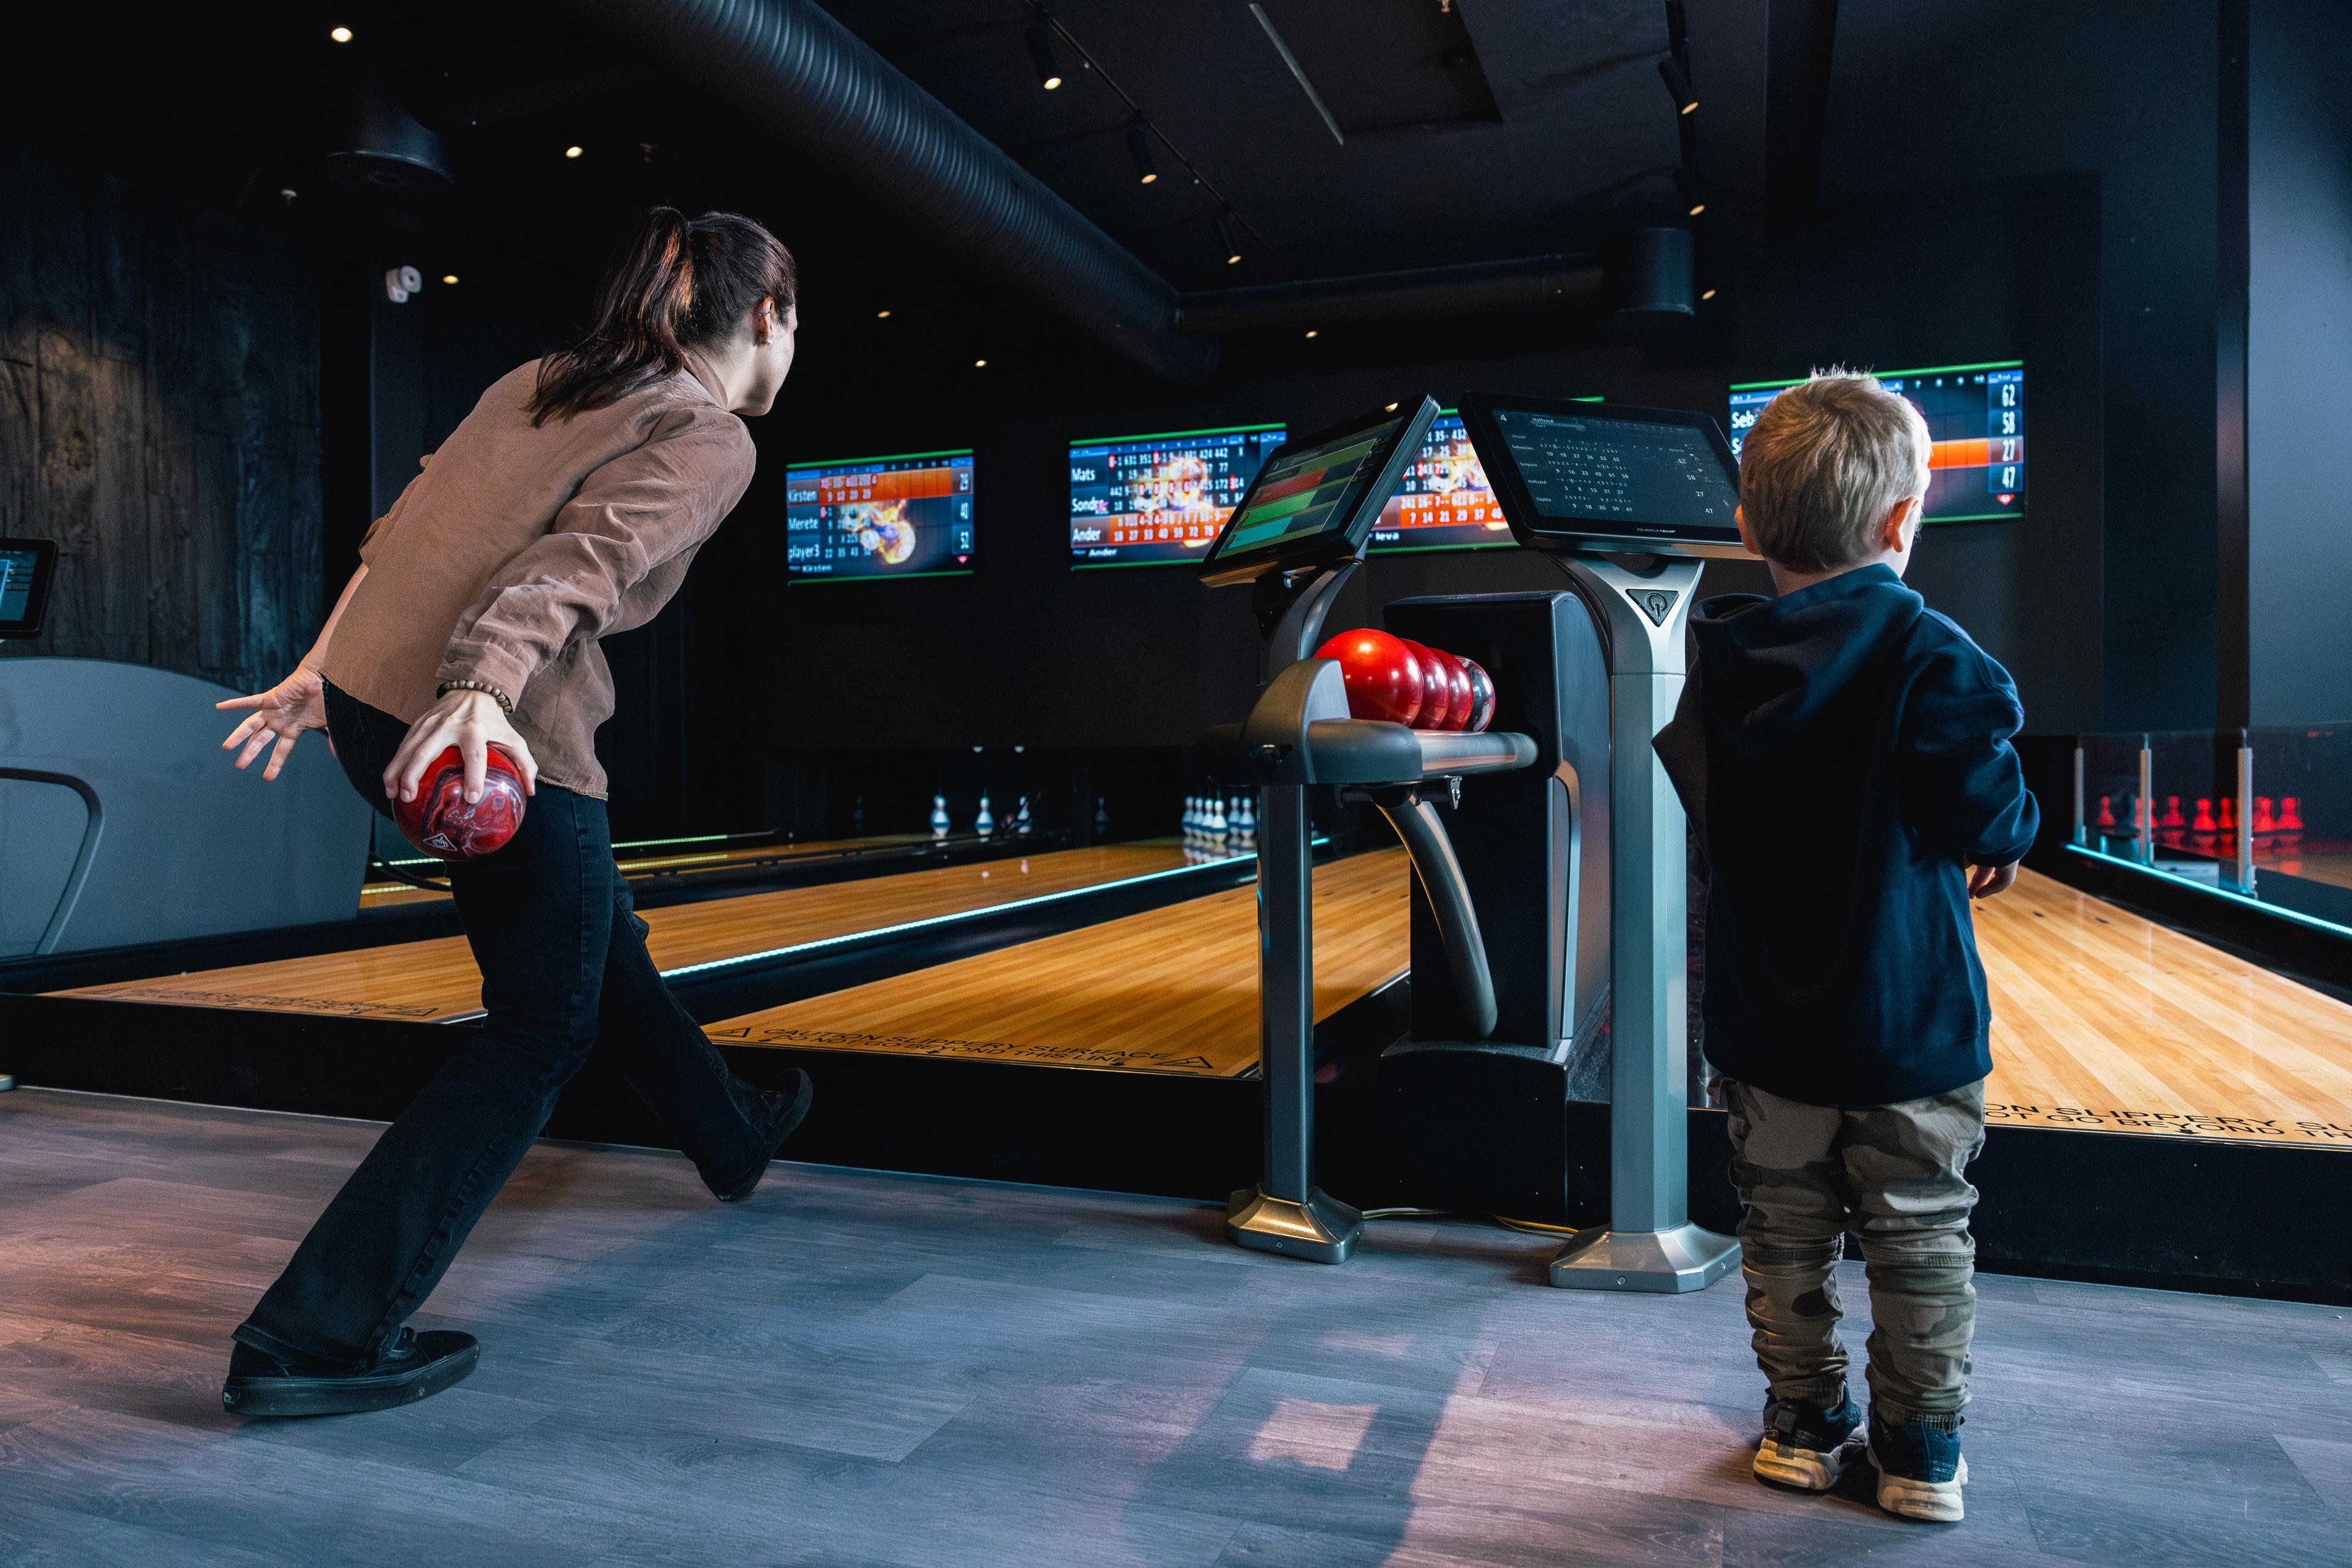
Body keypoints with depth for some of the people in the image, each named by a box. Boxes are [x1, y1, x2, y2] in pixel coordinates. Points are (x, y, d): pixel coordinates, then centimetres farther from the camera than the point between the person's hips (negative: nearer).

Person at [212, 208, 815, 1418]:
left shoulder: (548, 380, 18)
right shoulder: (710, 437, -5)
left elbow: (403, 528, 16)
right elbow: (577, 559, -24)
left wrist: (324, 669, 18)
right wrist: (478, 696, -36)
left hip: (365, 700, 9)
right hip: (488, 748, -9)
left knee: (596, 934, 26)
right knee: (541, 1031, 8)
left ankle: (731, 1136, 50)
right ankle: (317, 1337, 8)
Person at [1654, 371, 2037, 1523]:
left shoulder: (1718, 659, -2)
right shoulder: (1925, 653, -16)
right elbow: (1983, 806, -18)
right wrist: (2007, 840, 4)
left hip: (1763, 1018, 3)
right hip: (1906, 1018, -3)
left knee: (1785, 1233, 16)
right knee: (1920, 1241, 13)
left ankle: (1802, 1426, 28)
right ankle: (1920, 1453, 24)